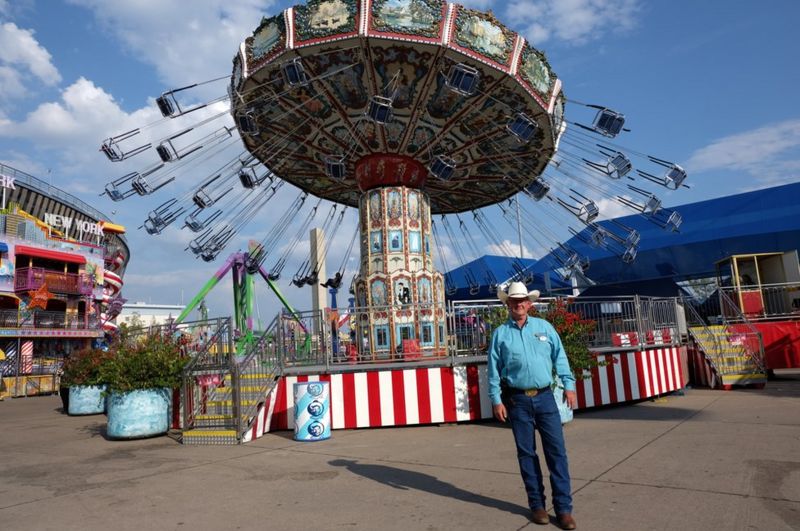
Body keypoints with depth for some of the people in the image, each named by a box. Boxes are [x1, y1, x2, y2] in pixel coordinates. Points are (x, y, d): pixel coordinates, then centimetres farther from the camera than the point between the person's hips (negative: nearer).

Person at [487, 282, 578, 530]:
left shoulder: (544, 327, 6)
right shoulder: (500, 334, 3)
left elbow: (559, 357, 7)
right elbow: (494, 370, 2)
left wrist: (569, 385, -1)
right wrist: (496, 400, -2)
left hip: (545, 397, 1)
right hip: (517, 400, -1)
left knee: (557, 451, 0)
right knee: (527, 453, 7)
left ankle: (563, 508, 9)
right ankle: (537, 505, 20)